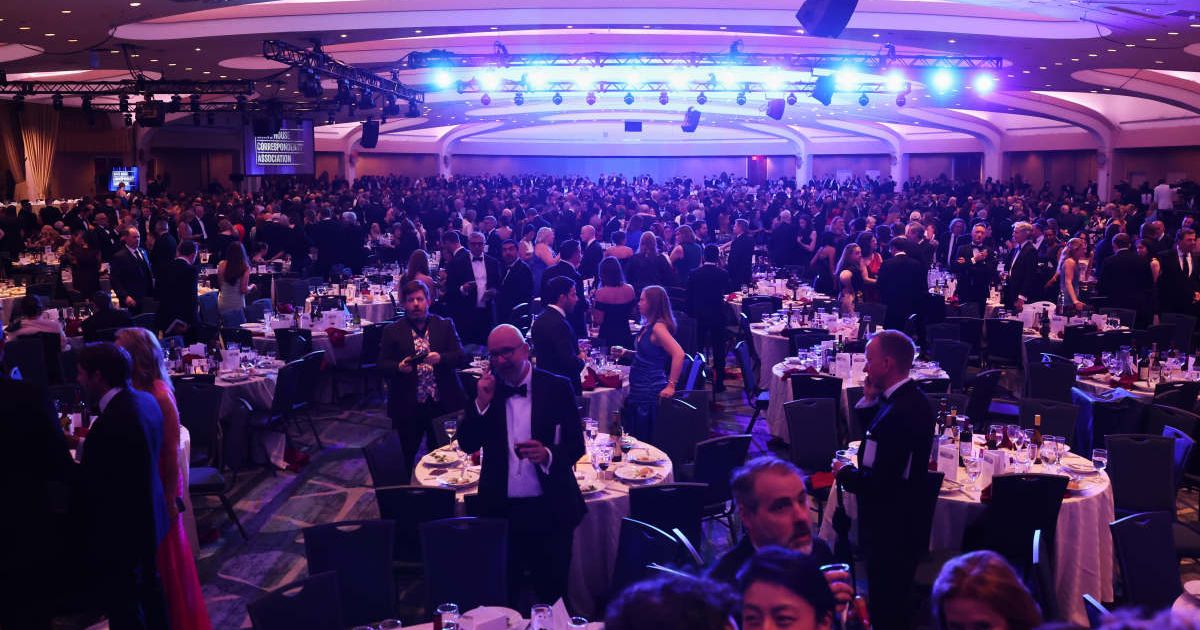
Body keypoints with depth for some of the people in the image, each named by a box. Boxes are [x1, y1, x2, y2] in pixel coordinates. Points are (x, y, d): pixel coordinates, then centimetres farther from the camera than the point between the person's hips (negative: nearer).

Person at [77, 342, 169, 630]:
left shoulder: (111, 421, -29)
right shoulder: (145, 400, -1)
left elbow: (94, 486, -24)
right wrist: (87, 441, 8)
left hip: (120, 531, -9)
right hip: (148, 517, 9)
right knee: (149, 587, 26)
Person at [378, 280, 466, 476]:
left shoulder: (445, 326, 6)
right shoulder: (392, 331, 5)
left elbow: (460, 356, 0)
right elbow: (382, 364, 1)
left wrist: (440, 358, -20)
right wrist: (399, 367, -19)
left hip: (443, 403, 0)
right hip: (408, 406, 0)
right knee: (409, 457, 8)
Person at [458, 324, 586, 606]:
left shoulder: (557, 387, -5)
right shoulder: (485, 389, 2)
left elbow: (576, 445, -5)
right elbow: (467, 445, -2)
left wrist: (548, 455, -26)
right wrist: (482, 402, -15)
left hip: (550, 509, -2)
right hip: (500, 510, 2)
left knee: (552, 593, 12)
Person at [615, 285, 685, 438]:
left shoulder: (658, 327, -18)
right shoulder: (649, 326, 10)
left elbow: (679, 354, -29)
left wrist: (671, 385, -26)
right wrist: (628, 353, 7)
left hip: (650, 392, -9)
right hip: (639, 390, 9)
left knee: (643, 440, -1)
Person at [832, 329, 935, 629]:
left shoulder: (899, 413, -29)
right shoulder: (912, 398, 2)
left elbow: (878, 484, -29)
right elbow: (878, 434, 13)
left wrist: (844, 473, -12)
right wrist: (870, 399, -1)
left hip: (890, 531, -10)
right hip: (907, 519, 10)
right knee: (897, 600, 26)